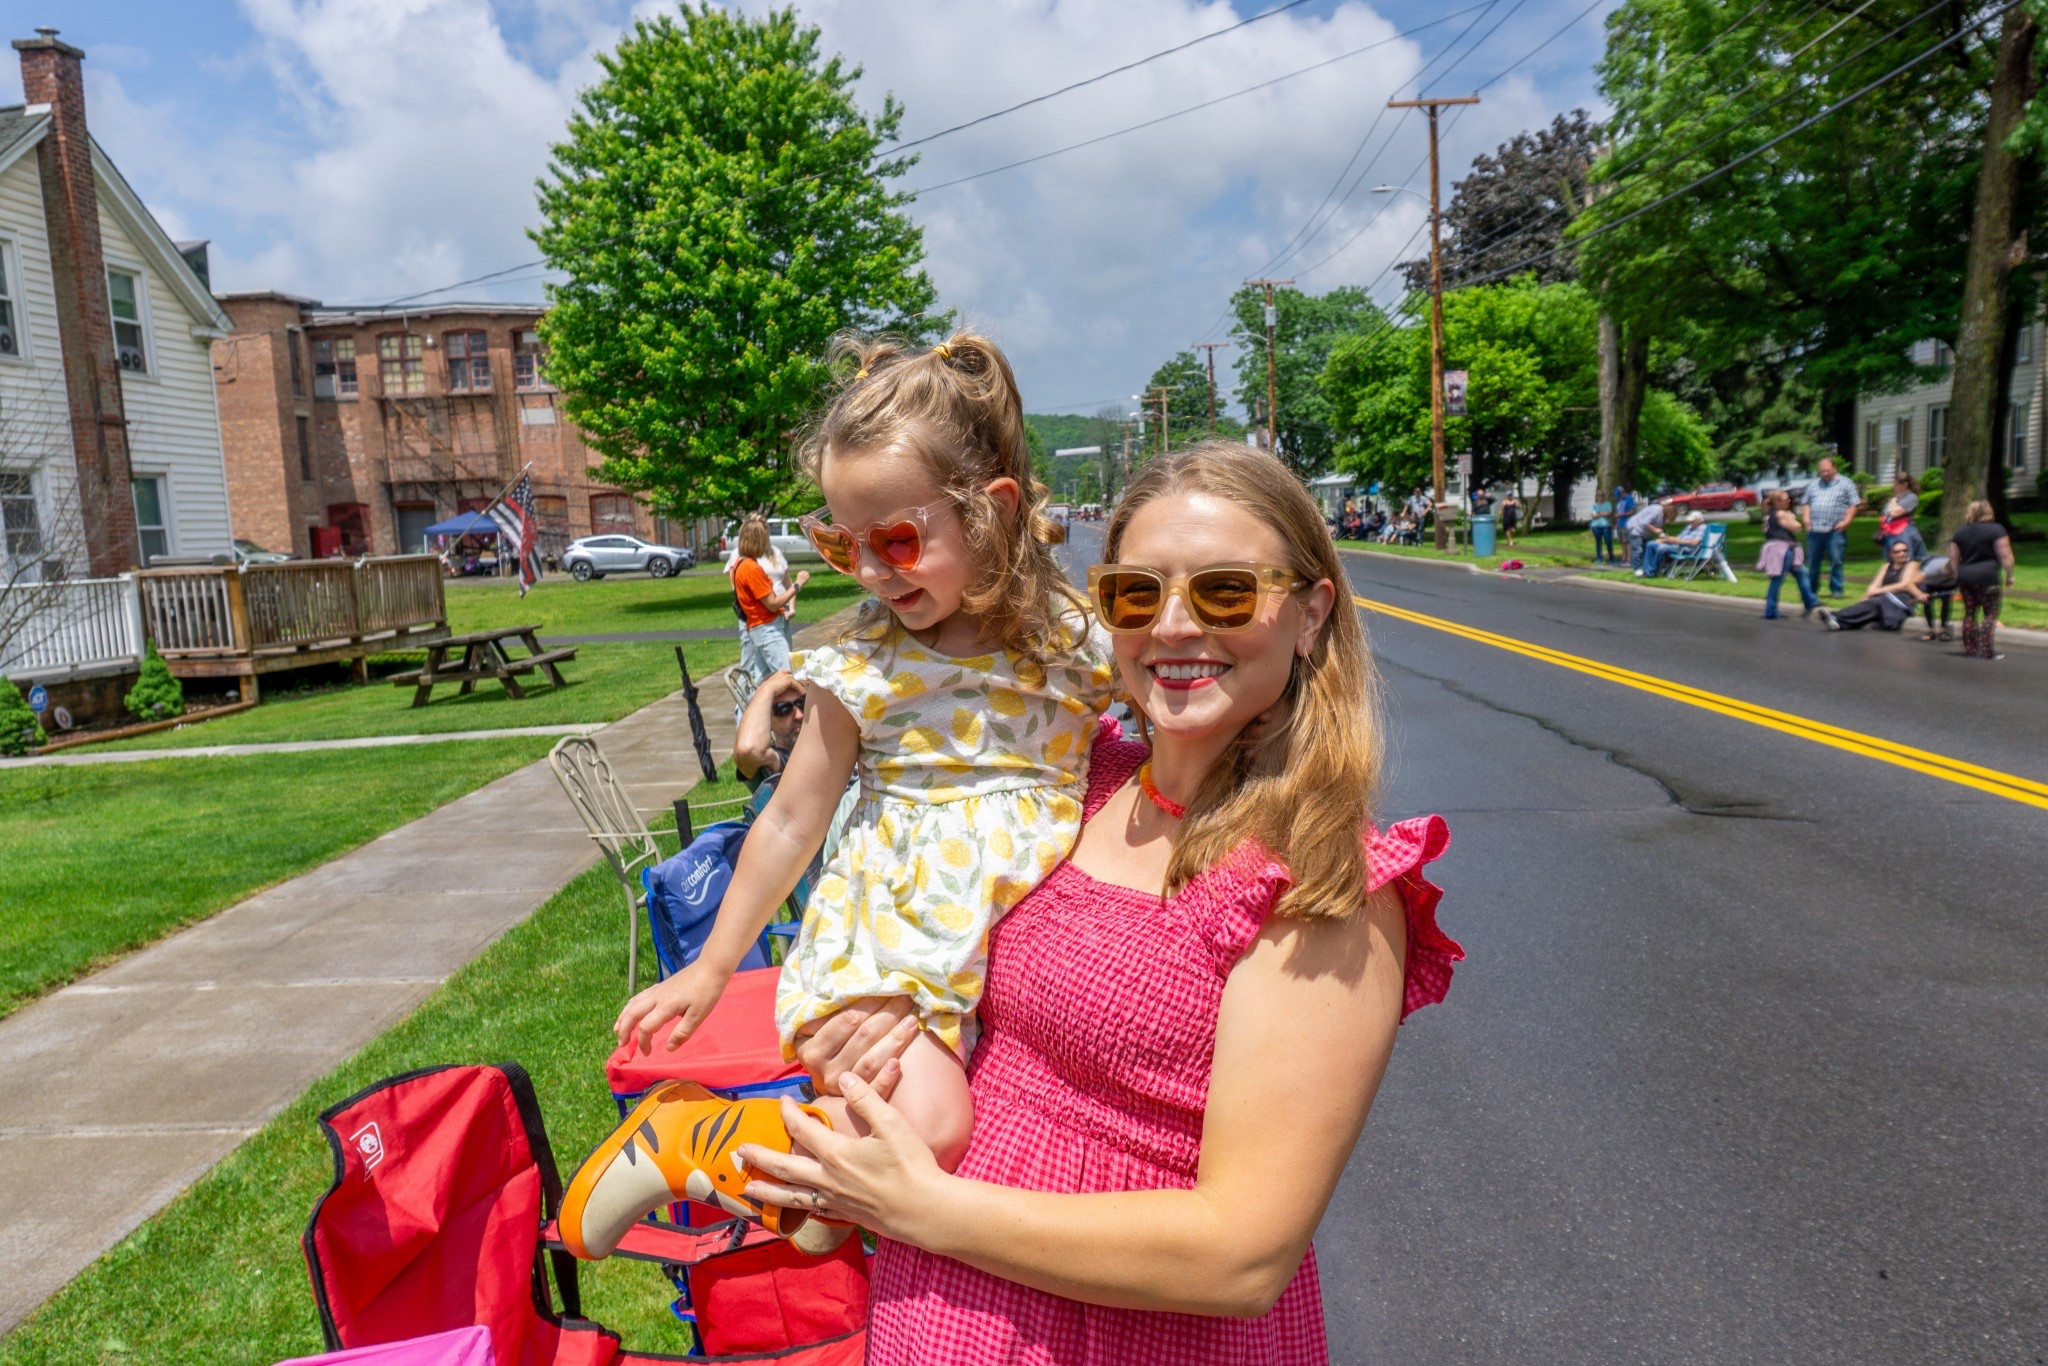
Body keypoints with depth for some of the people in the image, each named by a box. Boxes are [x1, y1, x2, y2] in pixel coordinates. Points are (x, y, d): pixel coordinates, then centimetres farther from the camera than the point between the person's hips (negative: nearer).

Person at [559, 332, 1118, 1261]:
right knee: (924, 1128, -25)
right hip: (887, 939, -3)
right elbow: (791, 821, 6)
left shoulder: (1075, 639, -3)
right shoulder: (863, 666, -4)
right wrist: (711, 968, 12)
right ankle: (677, 1133, 0)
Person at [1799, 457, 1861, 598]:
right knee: (1813, 561, 8)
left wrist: (1846, 521, -10)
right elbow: (1805, 503, 20)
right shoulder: (1813, 485, 18)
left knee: (1836, 561, -4)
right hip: (1815, 529, 4)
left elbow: (1854, 504, 0)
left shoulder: (1846, 484, 5)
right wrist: (1805, 518, 3)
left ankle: (1836, 590, 2)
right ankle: (1811, 590, 18)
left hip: (1835, 530, -4)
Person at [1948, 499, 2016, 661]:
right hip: (1988, 576, -5)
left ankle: (1969, 647, 15)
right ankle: (1987, 650, -6)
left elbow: (1953, 558, 11)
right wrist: (2009, 575, -1)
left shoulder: (1959, 532, 10)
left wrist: (1956, 579, 17)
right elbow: (2005, 555, -9)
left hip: (1965, 577, 5)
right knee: (1990, 614, 0)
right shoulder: (1996, 530, -3)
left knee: (1970, 613, 13)